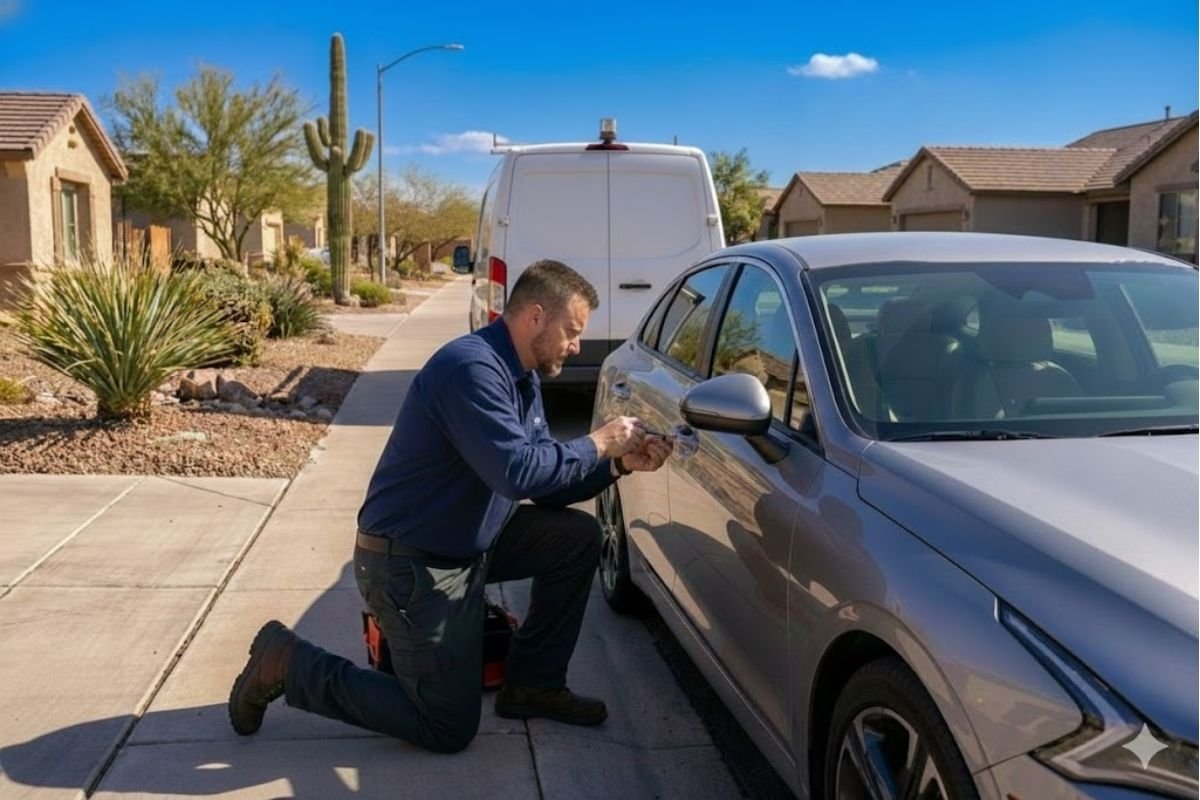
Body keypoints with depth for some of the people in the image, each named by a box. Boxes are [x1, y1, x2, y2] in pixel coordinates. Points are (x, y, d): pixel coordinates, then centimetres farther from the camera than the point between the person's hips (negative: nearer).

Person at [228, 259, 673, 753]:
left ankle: (533, 685, 13)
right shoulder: (471, 366, -25)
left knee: (578, 537, 1)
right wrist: (597, 444, -19)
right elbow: (517, 473, -33)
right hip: (410, 563, -9)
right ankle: (289, 663, 8)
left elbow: (544, 481, 8)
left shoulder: (522, 377, 6)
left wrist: (618, 464, -5)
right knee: (449, 730, -1)